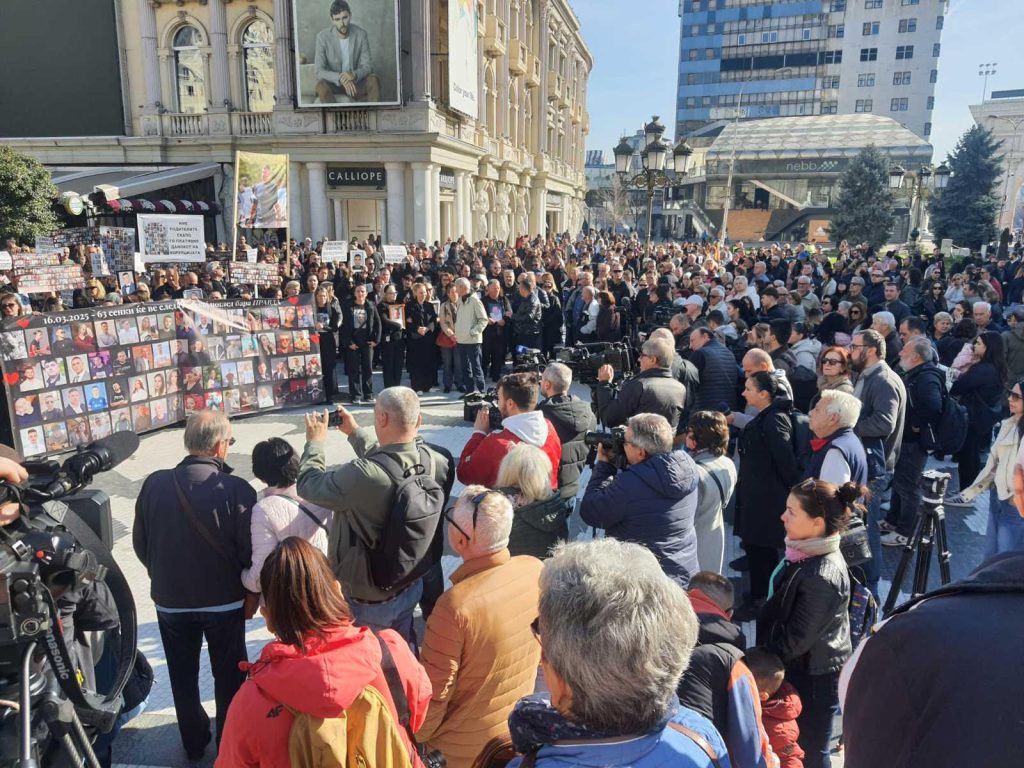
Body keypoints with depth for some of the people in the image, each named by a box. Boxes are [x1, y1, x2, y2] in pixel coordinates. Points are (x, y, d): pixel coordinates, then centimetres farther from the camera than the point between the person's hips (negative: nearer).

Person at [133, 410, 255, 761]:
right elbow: (250, 552, -20)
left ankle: (193, 742, 40)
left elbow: (140, 543, -2)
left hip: (170, 600, 3)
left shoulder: (154, 484, -14)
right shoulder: (237, 489, -25)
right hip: (225, 600, -2)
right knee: (229, 676, 19)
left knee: (183, 676, 23)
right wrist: (247, 588, 1)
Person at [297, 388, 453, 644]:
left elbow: (307, 484, -18)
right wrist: (355, 432, 15)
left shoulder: (361, 476, -37)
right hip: (410, 585, 6)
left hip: (367, 602, -5)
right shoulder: (434, 461, -16)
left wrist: (315, 442, -1)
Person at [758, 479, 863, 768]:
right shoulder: (808, 552, -4)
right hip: (801, 668, 8)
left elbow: (796, 639, -24)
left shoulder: (822, 577, -31)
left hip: (813, 677, -8)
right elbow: (782, 609, 10)